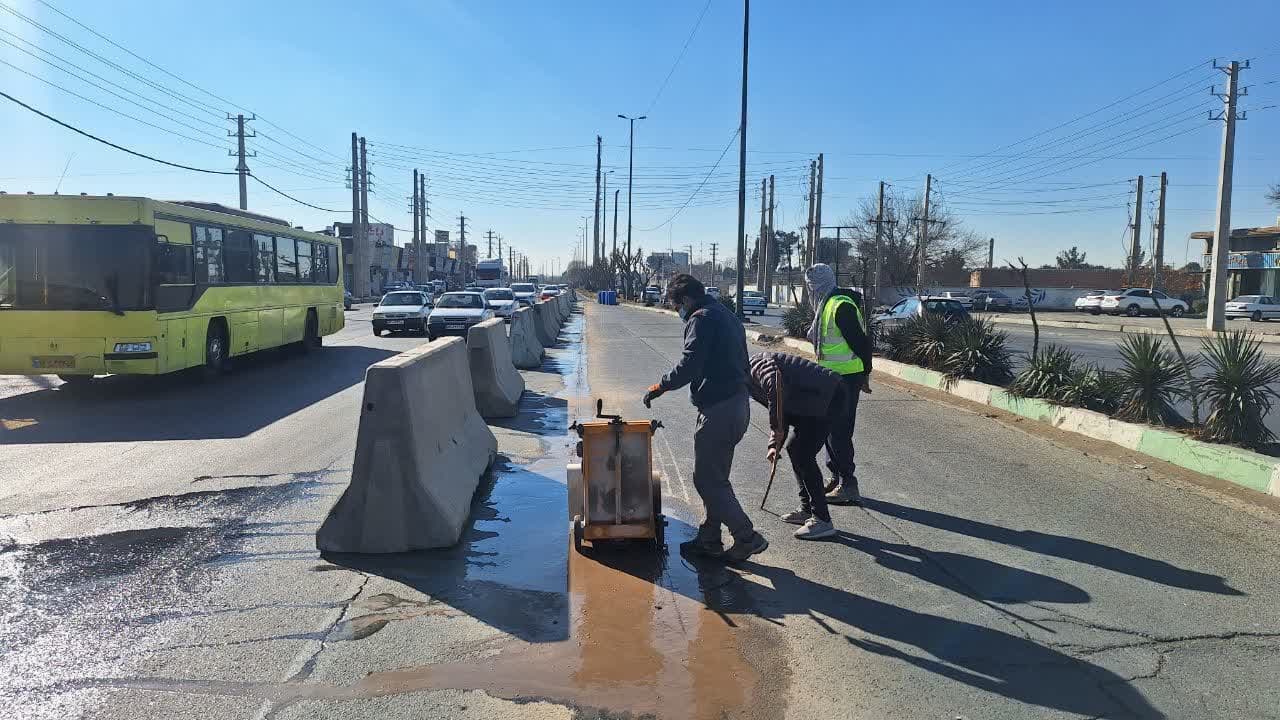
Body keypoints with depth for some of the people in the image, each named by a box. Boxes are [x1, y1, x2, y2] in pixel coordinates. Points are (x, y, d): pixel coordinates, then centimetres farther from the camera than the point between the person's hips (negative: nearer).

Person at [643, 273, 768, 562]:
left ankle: (747, 538, 2)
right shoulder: (728, 316, 19)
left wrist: (660, 386, -8)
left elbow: (689, 365, -21)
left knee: (707, 480, -1)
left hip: (717, 409, -10)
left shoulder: (701, 318, -12)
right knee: (716, 478, 17)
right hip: (739, 404, 10)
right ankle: (709, 539, 24)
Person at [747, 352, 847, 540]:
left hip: (829, 398, -11)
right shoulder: (753, 380, 19)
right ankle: (807, 510, 23)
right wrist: (774, 445, 11)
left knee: (803, 456, -10)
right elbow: (781, 412, 23)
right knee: (794, 449, 16)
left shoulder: (758, 365, -12)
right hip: (816, 402, 11)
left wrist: (777, 428, -27)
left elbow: (775, 384, -34)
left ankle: (823, 521, -5)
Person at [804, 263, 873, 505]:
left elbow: (861, 342, -19)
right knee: (830, 428, 15)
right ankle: (837, 478, 25)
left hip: (846, 378, -10)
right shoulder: (828, 304, 14)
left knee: (839, 431, -7)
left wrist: (865, 374, -15)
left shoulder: (841, 306, -18)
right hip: (833, 377, 10)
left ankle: (848, 485, -1)